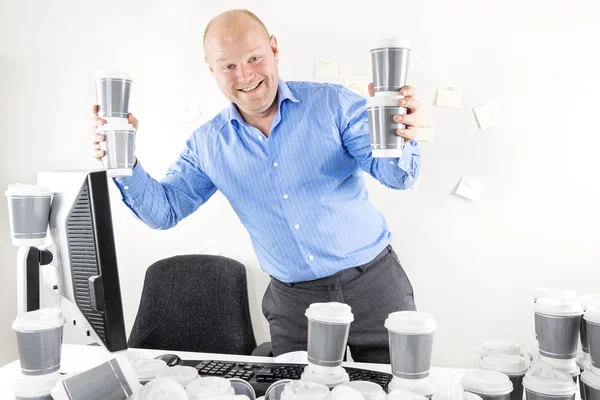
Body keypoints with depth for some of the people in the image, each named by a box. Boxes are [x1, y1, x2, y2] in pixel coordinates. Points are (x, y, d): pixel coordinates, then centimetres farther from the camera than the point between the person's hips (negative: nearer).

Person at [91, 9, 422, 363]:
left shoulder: (332, 104, -8)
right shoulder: (209, 143, 1)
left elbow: (394, 175, -13)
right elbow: (163, 210, 4)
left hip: (372, 281, -1)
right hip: (293, 301, 2)